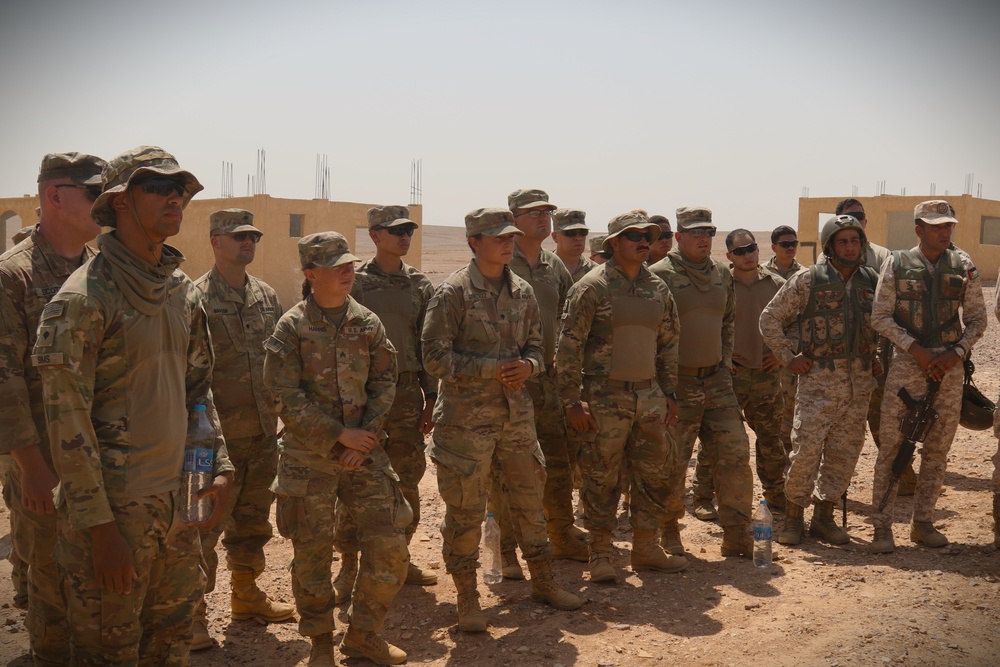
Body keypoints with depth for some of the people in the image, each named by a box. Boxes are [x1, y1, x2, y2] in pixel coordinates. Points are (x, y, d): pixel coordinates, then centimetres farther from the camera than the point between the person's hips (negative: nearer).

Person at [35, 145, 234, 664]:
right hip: (113, 508, -6)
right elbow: (67, 423, -16)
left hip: (178, 501, 7)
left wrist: (219, 466, 7)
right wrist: (100, 527, -17)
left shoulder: (184, 291, 8)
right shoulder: (83, 298, -14)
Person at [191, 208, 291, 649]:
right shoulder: (197, 298, -9)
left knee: (253, 517, 17)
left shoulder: (267, 296, 11)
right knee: (207, 523, -2)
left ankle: (246, 595, 32)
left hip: (264, 431, 7)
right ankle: (192, 615, 10)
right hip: (218, 433, -6)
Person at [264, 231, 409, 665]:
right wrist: (340, 434, -14)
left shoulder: (367, 323, 5)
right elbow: (287, 398, -11)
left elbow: (384, 382, 6)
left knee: (389, 546, 0)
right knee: (312, 553, 5)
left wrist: (367, 436, -7)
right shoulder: (292, 327, -6)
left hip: (365, 451, 3)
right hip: (309, 455, -3)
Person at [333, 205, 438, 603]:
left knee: (407, 481, 10)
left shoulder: (420, 285, 8)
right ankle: (348, 566, 12)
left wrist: (431, 397, 5)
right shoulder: (354, 283, -2)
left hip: (407, 392, 4)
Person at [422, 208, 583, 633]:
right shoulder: (452, 293, -10)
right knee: (465, 509, 3)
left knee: (530, 499, 15)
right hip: (465, 418, -5)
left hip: (516, 413, 6)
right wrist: (490, 369, -19)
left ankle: (542, 582, 33)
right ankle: (467, 597, 19)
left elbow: (535, 344, 16)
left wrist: (529, 365, -7)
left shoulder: (522, 292, 8)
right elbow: (435, 356, -13)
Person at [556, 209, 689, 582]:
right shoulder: (592, 287, -8)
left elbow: (668, 344, 18)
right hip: (606, 398, -6)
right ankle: (600, 554, 15)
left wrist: (669, 394, 15)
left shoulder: (658, 288, 10)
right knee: (602, 478, 2)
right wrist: (572, 401, -14)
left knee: (652, 475, 11)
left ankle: (645, 549, 25)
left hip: (649, 395, 6)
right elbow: (569, 346, -11)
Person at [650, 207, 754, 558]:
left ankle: (737, 536, 12)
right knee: (672, 463, 2)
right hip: (677, 383, -6)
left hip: (717, 380, 6)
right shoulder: (660, 275, -8)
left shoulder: (722, 273, 11)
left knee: (735, 454, 3)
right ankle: (668, 532, 22)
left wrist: (725, 359, 13)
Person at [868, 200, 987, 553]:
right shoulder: (897, 265, -1)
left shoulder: (963, 266, 6)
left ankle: (922, 522, 20)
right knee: (892, 445, -4)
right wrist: (916, 349, -13)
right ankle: (882, 526, 3)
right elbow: (880, 317, -3)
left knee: (938, 448, 8)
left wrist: (956, 352, -7)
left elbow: (977, 318, 9)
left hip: (949, 365, 3)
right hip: (907, 364, -3)